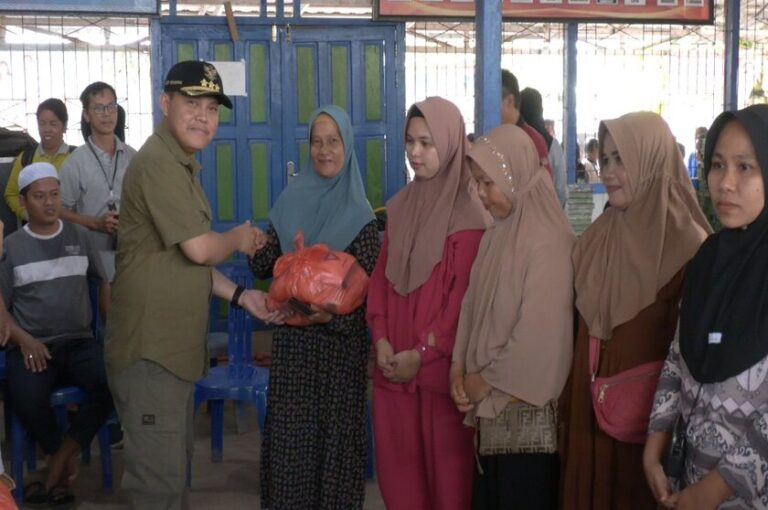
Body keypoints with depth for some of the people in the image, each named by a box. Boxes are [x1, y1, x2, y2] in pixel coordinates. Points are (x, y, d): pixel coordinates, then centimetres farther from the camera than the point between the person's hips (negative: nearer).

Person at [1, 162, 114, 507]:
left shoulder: (79, 237, 12)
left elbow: (103, 284, 17)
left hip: (79, 343, 2)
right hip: (31, 347, -2)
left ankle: (58, 464, -14)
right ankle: (64, 460, -3)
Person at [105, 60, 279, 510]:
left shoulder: (183, 165, 15)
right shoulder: (157, 163, -18)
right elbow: (199, 249, -22)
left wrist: (239, 295, 6)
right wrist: (238, 238, -2)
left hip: (176, 346, 10)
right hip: (150, 349, -10)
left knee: (176, 463, 22)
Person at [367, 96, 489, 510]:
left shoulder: (468, 212, -8)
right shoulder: (400, 206, 11)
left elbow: (465, 293, -13)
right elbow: (381, 277, 10)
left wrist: (423, 352, -13)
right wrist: (381, 339, -2)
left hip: (441, 363, -5)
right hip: (393, 362, 6)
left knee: (446, 463, 4)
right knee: (397, 461, 10)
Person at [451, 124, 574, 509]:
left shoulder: (547, 240, -15)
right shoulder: (496, 235, 10)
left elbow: (540, 329, -19)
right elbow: (473, 304, 11)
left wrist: (488, 379, -11)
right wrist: (459, 366, -1)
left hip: (526, 404, -7)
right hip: (489, 399, 7)